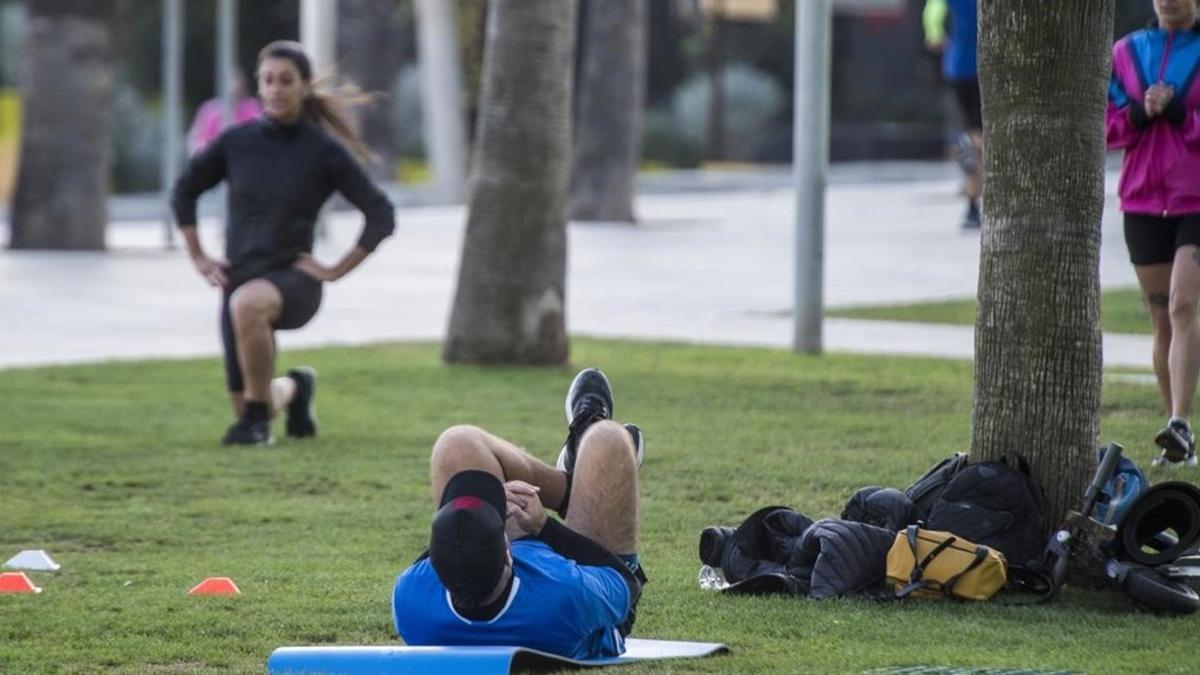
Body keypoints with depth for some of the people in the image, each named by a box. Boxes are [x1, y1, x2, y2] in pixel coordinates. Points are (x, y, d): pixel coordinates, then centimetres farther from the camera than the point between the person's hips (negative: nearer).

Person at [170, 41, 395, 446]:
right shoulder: (236, 142, 2)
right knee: (246, 408, 6)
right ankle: (294, 389, 43)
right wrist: (198, 259, 10)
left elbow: (381, 216, -3)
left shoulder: (325, 151, -6)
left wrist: (336, 271, -9)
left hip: (293, 279, -4)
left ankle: (256, 416, -21)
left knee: (246, 302, -40)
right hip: (240, 280, 4)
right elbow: (184, 192, 17)